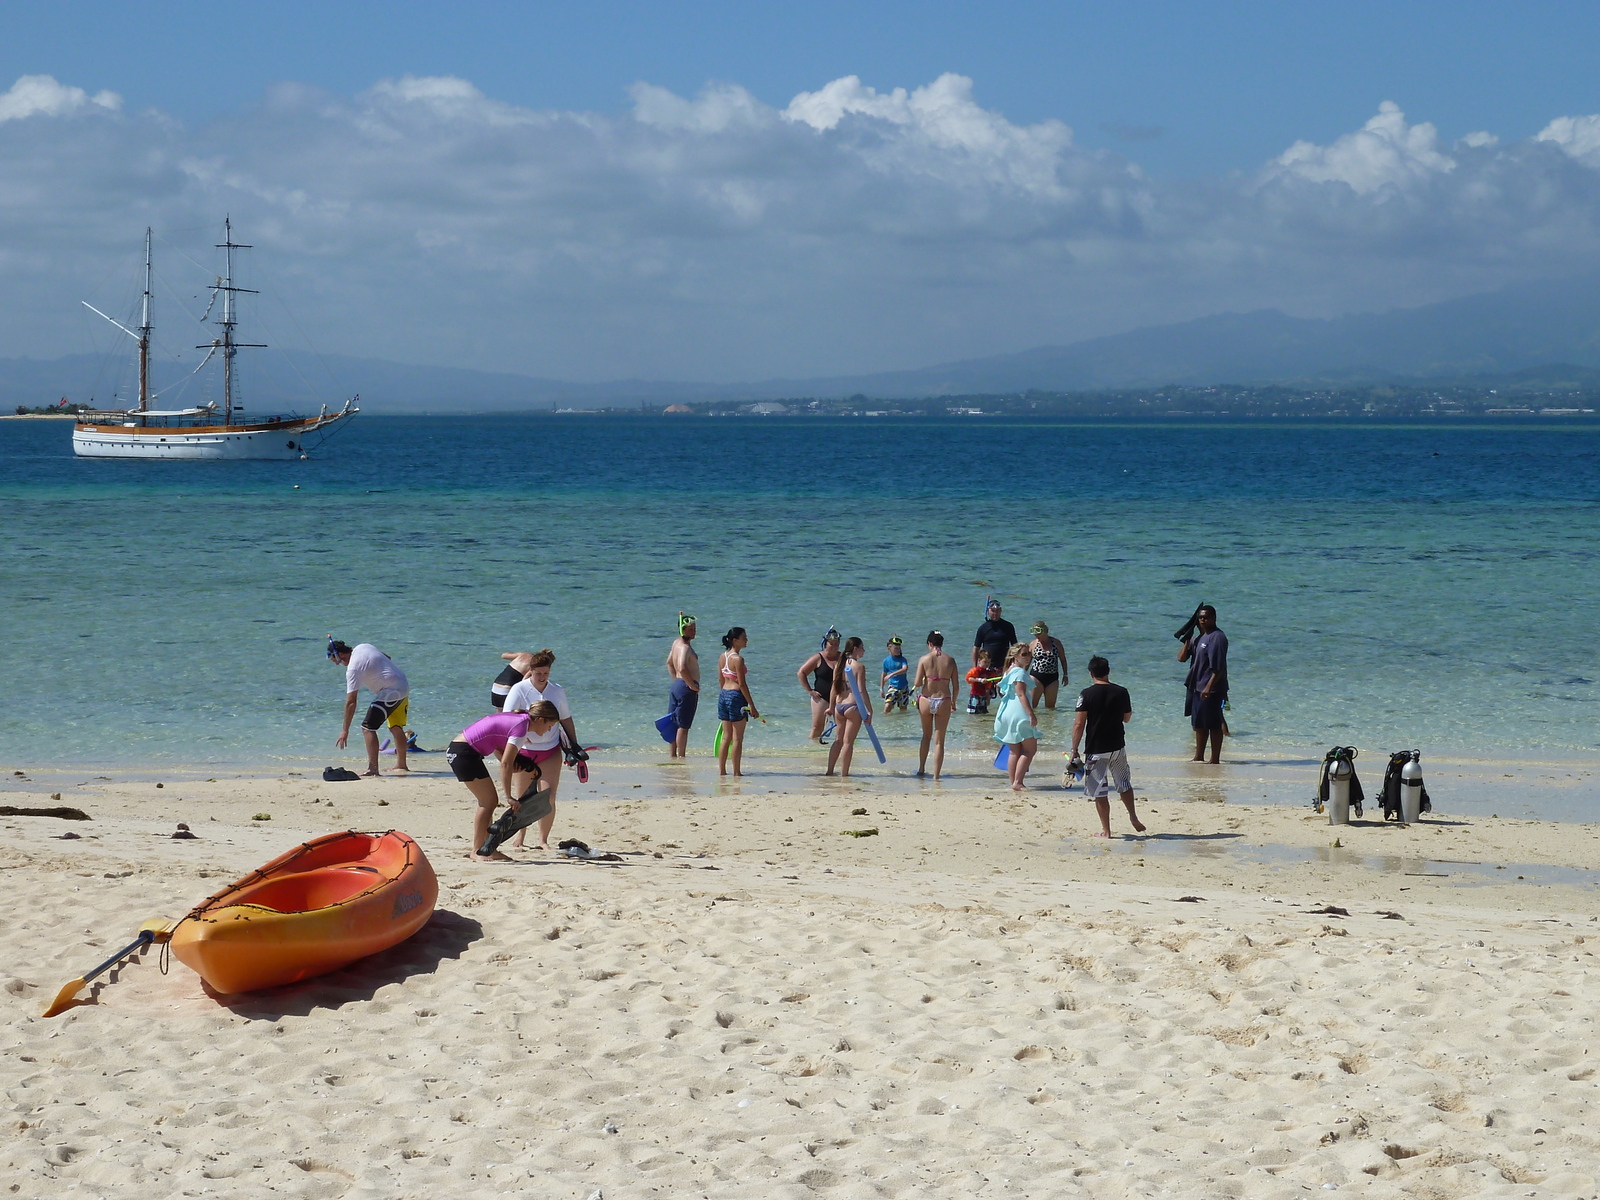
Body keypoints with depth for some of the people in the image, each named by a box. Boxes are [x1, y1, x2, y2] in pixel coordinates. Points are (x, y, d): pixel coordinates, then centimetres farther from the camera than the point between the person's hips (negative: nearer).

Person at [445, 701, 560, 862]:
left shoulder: (517, 719, 12)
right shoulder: (521, 727, -16)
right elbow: (505, 764, -20)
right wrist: (509, 797, -18)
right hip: (463, 753, -10)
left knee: (490, 801, 10)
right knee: (488, 801, -6)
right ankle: (477, 852, -4)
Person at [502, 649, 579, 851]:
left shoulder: (557, 691, 2)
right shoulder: (519, 690, -7)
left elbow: (566, 720, 11)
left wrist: (574, 746, 10)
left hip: (550, 750, 1)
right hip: (524, 750, -1)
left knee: (548, 796, -6)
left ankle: (543, 839, 3)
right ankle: (520, 835, 26)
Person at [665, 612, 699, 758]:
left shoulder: (676, 642, 11)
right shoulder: (685, 647, -20)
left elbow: (669, 663, 25)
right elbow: (682, 668, -35)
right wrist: (692, 686, -22)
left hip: (677, 685, 10)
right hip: (686, 687, -10)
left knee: (675, 723, 14)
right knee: (683, 726, -4)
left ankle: (673, 754, 21)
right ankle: (681, 756, -1)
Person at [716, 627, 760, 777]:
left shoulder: (723, 657, 8)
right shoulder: (738, 659, -15)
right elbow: (742, 684, -16)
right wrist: (752, 706, -13)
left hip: (723, 695, 8)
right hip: (736, 696, -8)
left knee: (726, 737, 14)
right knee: (737, 738, -1)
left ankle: (721, 770, 15)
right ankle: (736, 772, 1)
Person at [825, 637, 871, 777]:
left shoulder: (839, 665, 8)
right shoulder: (859, 666, -10)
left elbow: (834, 689, 11)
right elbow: (862, 691, -14)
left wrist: (831, 707, 19)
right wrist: (869, 710, -11)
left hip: (839, 706, 6)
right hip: (852, 706, -6)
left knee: (839, 740, 19)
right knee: (848, 742, 0)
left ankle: (830, 771, 21)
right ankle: (844, 774, 2)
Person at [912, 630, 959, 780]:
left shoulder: (924, 659, -5)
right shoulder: (950, 660, -1)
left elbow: (918, 683, -10)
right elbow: (956, 686, 1)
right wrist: (953, 702, 17)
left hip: (926, 700, 0)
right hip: (943, 701, 0)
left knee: (926, 736, 23)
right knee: (939, 741, 6)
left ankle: (921, 769, 27)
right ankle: (936, 776, 3)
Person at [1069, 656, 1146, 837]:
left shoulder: (1087, 694, -12)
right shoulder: (1121, 692, -2)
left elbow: (1079, 724, -13)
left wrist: (1074, 751, -7)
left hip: (1095, 750, -3)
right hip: (1118, 747, 3)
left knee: (1099, 791, 3)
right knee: (1124, 784, 23)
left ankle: (1105, 830, 5)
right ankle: (1133, 818, 26)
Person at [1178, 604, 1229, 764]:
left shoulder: (1217, 637, -14)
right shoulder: (1198, 638, 14)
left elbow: (1218, 667, -21)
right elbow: (1182, 658, 10)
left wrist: (1209, 687, -27)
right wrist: (1188, 640, -2)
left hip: (1212, 690, -10)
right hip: (1196, 687, 10)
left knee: (1213, 724, -3)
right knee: (1199, 724, 18)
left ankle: (1215, 759, 2)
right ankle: (1199, 757, 29)